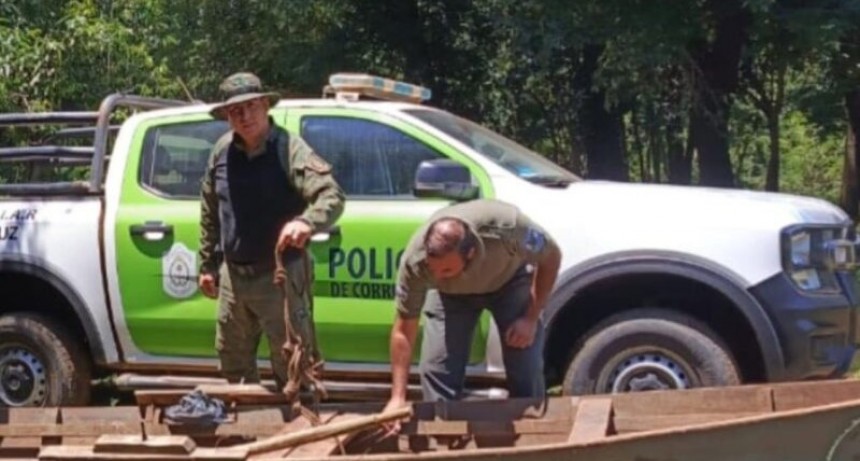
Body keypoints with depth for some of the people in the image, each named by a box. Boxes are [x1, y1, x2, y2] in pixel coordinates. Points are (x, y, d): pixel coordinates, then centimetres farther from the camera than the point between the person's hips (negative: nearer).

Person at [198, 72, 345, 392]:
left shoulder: (288, 149, -15)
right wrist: (208, 264, 15)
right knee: (232, 361, 18)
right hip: (233, 275, 6)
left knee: (292, 364, -2)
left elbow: (332, 196, -25)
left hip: (280, 275, -6)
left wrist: (306, 221, -45)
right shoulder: (222, 151, 3)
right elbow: (209, 213, 14)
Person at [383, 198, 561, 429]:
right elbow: (404, 328, -25)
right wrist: (398, 397, -28)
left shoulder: (507, 228, -43)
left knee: (526, 369, -7)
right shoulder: (415, 261, -37)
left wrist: (531, 318, -22)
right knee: (436, 367, -11)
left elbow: (551, 257, -21)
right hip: (451, 293, 1)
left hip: (510, 279, -1)